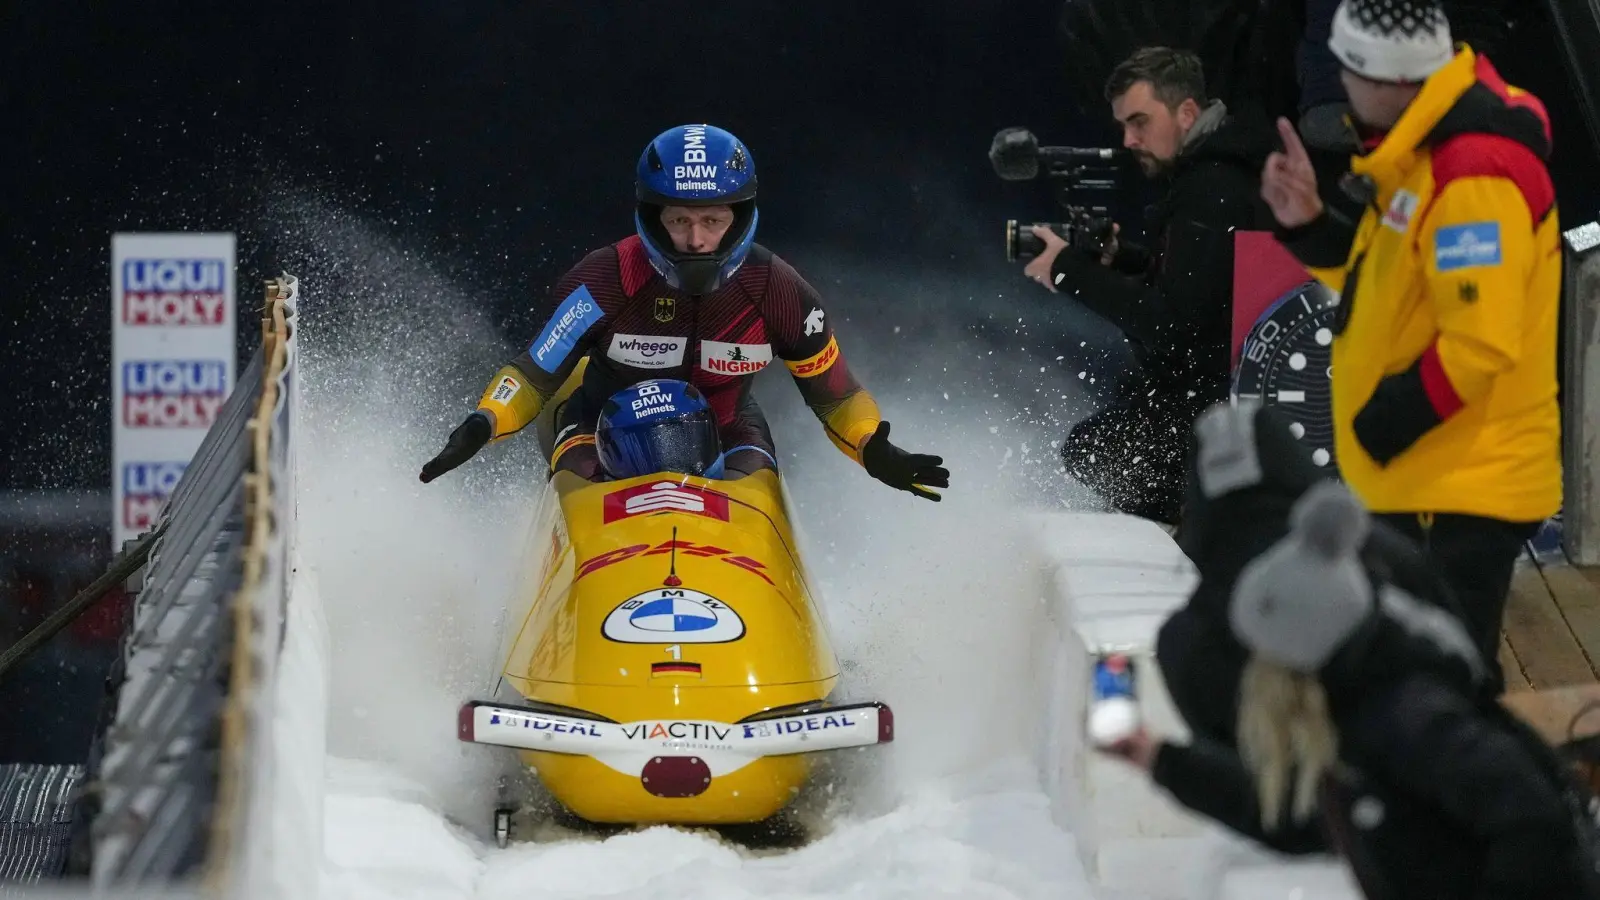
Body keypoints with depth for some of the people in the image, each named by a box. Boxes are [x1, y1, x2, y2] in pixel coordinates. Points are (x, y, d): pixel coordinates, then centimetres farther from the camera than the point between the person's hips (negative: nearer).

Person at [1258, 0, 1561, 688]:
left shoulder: (1473, 174, -23)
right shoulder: (1420, 153, 10)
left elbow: (1481, 343, -26)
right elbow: (1385, 282, 19)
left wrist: (1386, 424, -19)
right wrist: (1309, 227, 4)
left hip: (1463, 491, -11)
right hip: (1425, 483, 11)